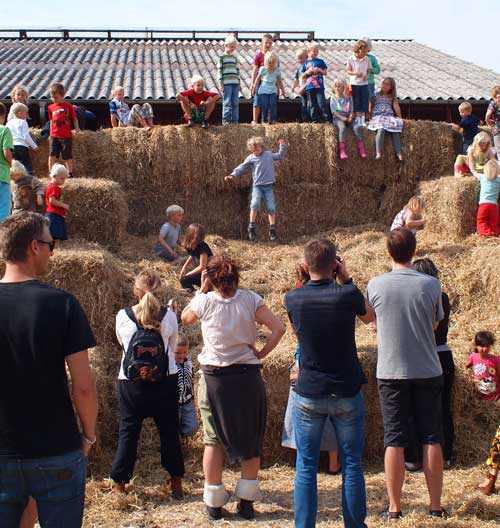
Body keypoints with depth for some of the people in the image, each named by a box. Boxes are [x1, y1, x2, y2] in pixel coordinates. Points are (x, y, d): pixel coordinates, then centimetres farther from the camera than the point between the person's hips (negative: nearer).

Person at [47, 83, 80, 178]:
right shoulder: (51, 107, 10)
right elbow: (51, 121, 18)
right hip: (54, 136, 3)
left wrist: (76, 128, -9)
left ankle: (70, 173, 15)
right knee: (52, 154, -6)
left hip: (66, 136, -3)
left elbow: (74, 118, 5)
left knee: (67, 156, 3)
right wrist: (51, 133, 16)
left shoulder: (68, 106, -1)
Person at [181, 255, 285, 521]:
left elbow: (185, 317, 15)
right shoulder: (250, 299, -6)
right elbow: (278, 328, -11)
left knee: (214, 439, 11)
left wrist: (202, 290, 12)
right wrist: (261, 353, -1)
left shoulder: (204, 301, -6)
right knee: (250, 439, 12)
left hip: (214, 377, 0)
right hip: (247, 376, 0)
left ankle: (214, 502, 16)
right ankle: (247, 502, 16)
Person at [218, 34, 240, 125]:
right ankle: (225, 120, -3)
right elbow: (220, 71, -2)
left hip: (235, 83, 5)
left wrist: (239, 83, 15)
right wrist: (221, 84, -8)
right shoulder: (222, 57, 1)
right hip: (227, 83, -5)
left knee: (235, 103, 4)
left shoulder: (235, 57, 16)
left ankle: (235, 120, 8)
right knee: (227, 102, -7)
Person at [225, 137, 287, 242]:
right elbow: (241, 167, -1)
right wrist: (232, 175, -12)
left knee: (271, 207, -1)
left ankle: (272, 230, 7)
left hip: (268, 186, 2)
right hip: (257, 185, -2)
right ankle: (251, 228, -11)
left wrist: (282, 146, 15)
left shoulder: (269, 154, 9)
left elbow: (280, 156, 24)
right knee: (255, 204, -21)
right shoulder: (251, 158, 2)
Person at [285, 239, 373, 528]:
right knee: (352, 464, 11)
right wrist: (347, 280, 6)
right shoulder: (348, 295, -14)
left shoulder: (293, 298, -7)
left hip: (309, 395, 1)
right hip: (347, 393, -1)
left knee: (306, 467, 9)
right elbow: (369, 316, 9)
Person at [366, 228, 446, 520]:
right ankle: (436, 507, 16)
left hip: (391, 372, 0)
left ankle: (395, 508, 10)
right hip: (427, 371, 0)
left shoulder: (376, 285, -6)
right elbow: (435, 323, 6)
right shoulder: (431, 284, -6)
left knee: (395, 441, 5)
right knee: (431, 439, 9)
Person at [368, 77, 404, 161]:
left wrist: (400, 118, -2)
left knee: (396, 128, -30)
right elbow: (370, 107, 11)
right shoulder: (375, 95, 15)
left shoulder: (392, 97, 21)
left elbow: (396, 107, 9)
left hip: (389, 117, 2)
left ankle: (399, 153, -34)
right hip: (377, 116, -2)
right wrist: (370, 117, -4)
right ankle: (378, 153, -42)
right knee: (381, 129, -36)